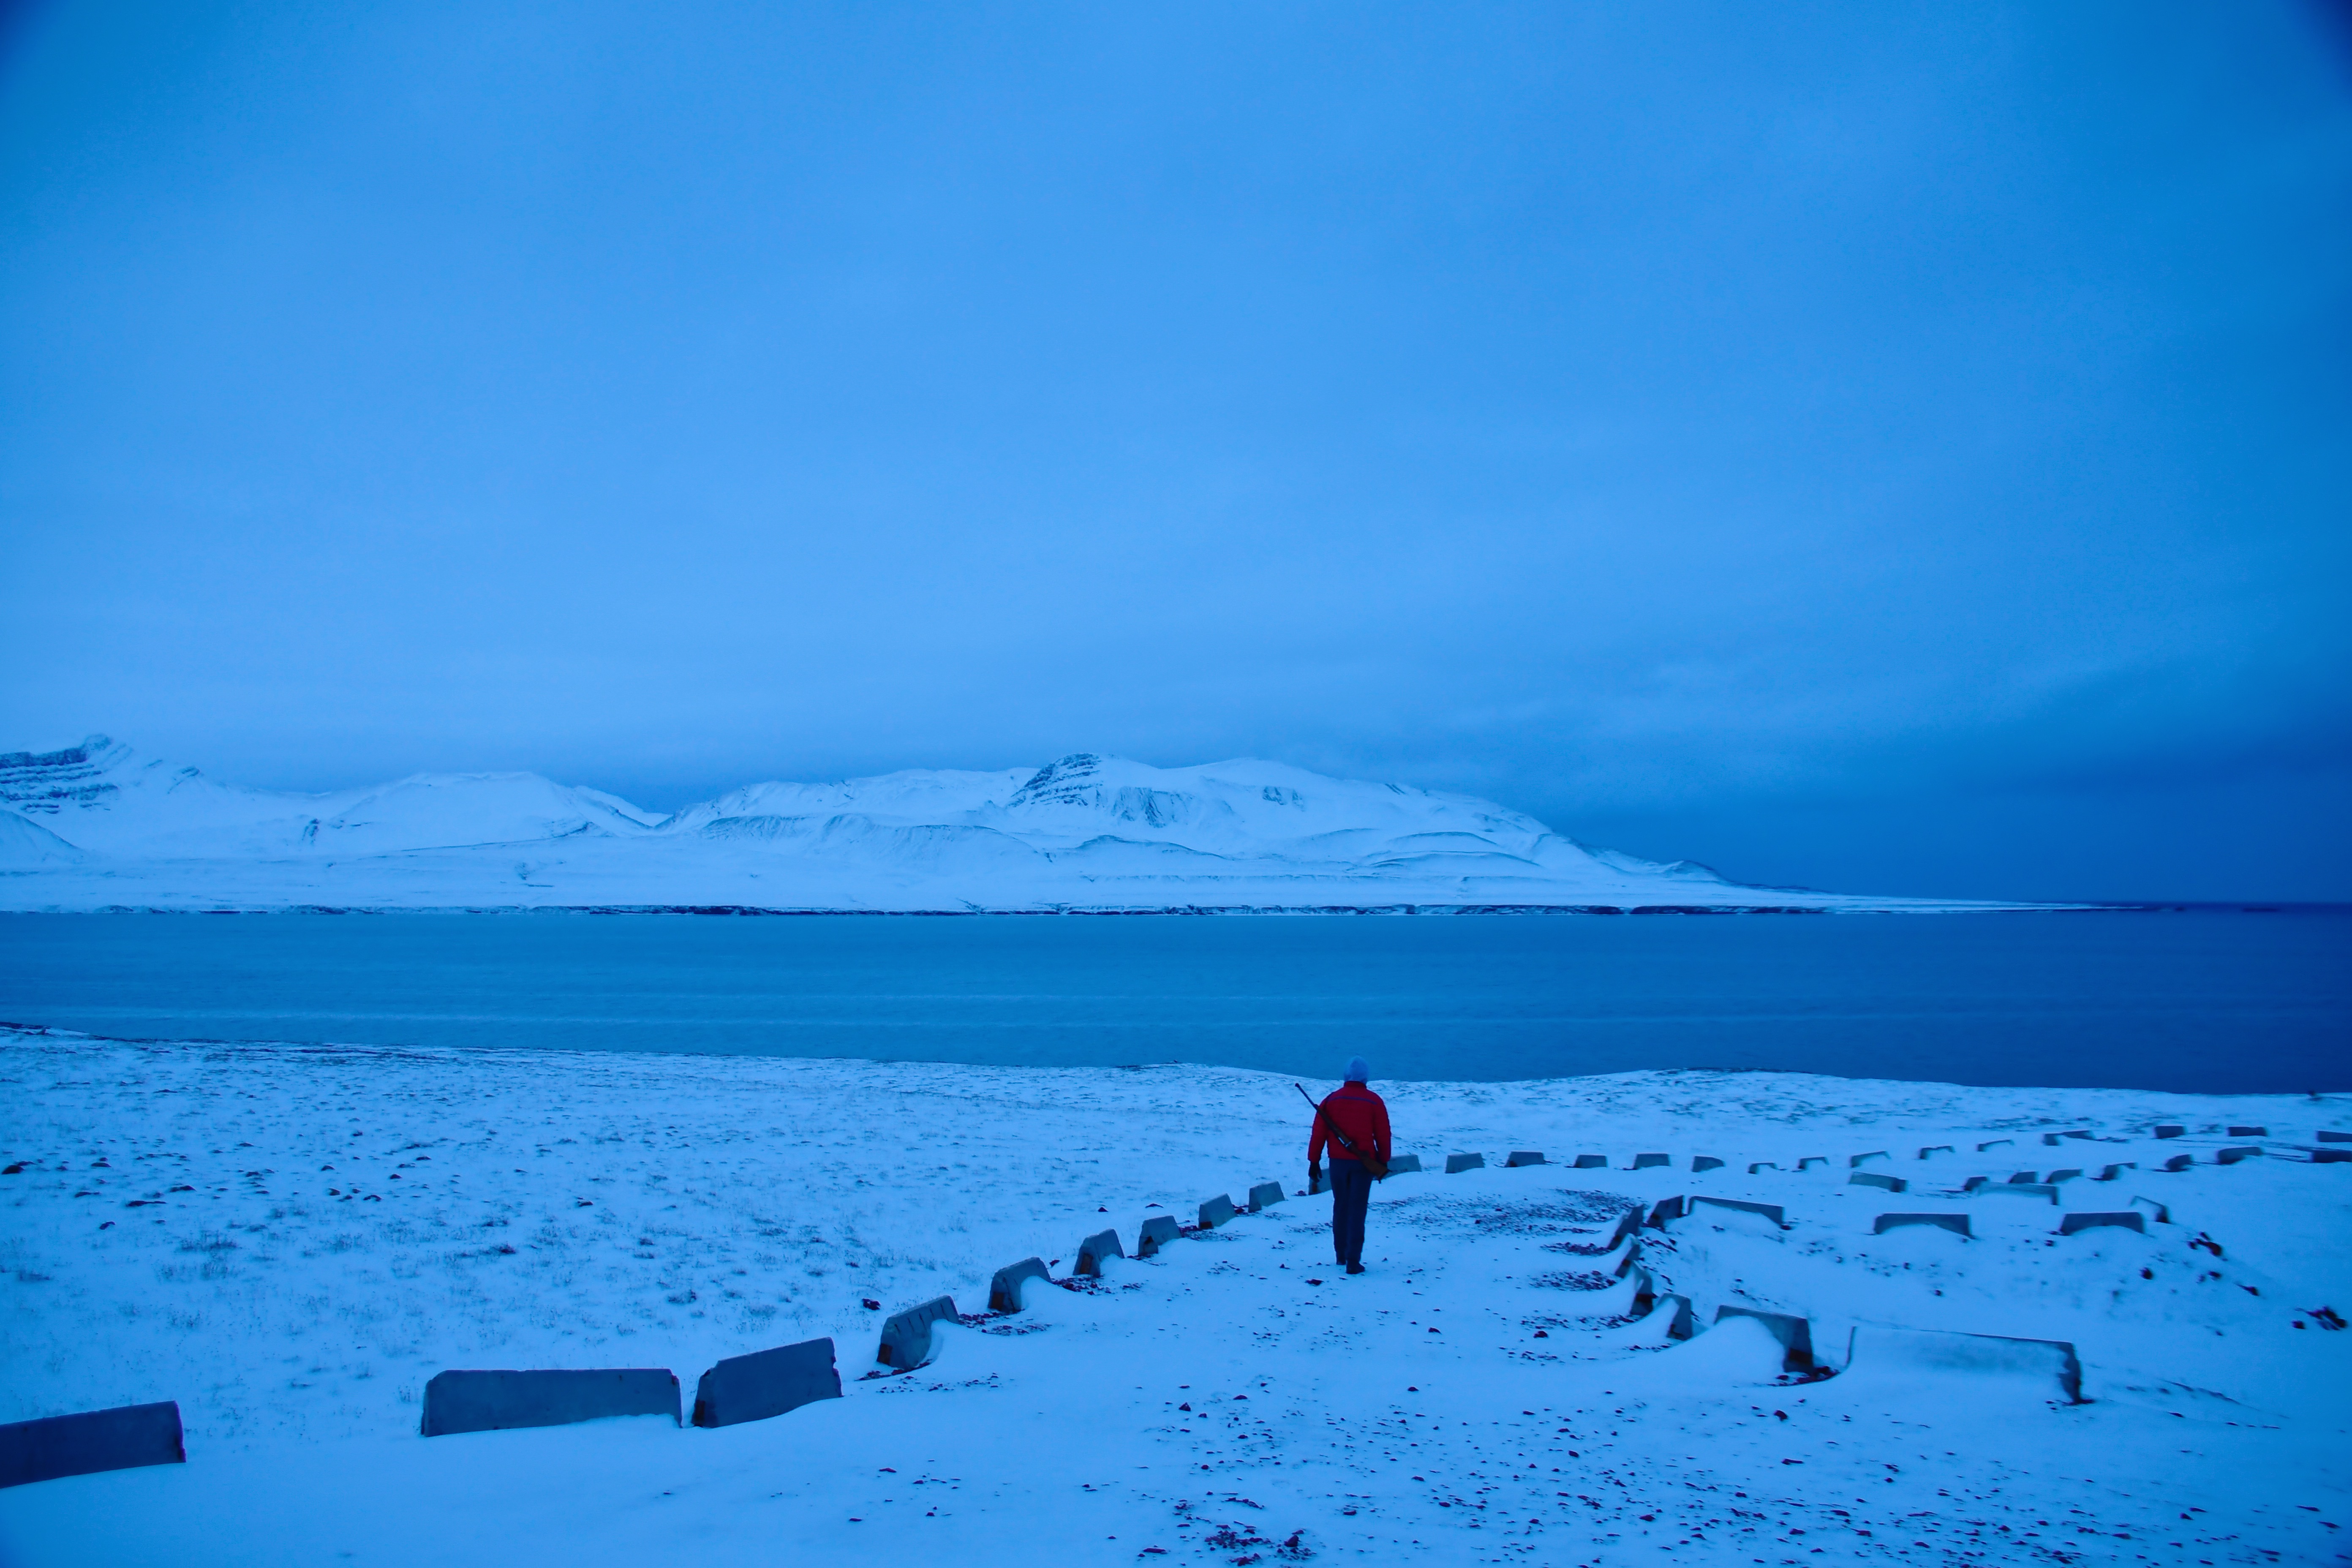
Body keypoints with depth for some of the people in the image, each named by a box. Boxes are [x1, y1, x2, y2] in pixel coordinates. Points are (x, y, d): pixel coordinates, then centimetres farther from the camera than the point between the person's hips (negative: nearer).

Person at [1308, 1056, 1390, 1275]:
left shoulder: (1331, 1100, 1)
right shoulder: (1374, 1102, -3)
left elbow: (1318, 1133, 0)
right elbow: (1383, 1135, -1)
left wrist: (1314, 1162, 6)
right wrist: (1383, 1162, 10)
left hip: (1338, 1162, 2)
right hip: (1364, 1163, -2)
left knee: (1340, 1207, 17)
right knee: (1357, 1211, -1)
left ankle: (1341, 1255, 24)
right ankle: (1353, 1261, -6)